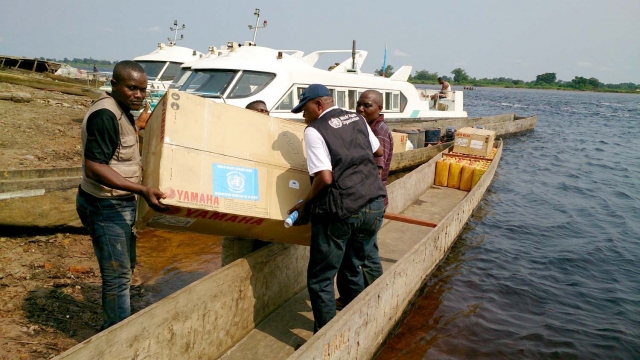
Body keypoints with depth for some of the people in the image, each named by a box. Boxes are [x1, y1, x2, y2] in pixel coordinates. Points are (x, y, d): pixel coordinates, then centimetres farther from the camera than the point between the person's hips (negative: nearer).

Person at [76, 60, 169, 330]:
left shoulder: (122, 110, 9)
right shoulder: (105, 115, -23)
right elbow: (94, 167, -30)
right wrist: (142, 191, -37)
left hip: (120, 203, 11)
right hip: (105, 206, -11)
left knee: (125, 268, 21)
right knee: (117, 275, -2)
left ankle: (114, 327, 37)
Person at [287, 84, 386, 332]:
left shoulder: (314, 130, -6)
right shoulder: (357, 119, 13)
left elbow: (325, 178, -16)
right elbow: (378, 152, 27)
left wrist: (305, 204, -2)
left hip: (340, 211, -7)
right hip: (375, 205, 7)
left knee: (320, 279, 5)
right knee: (353, 269, 23)